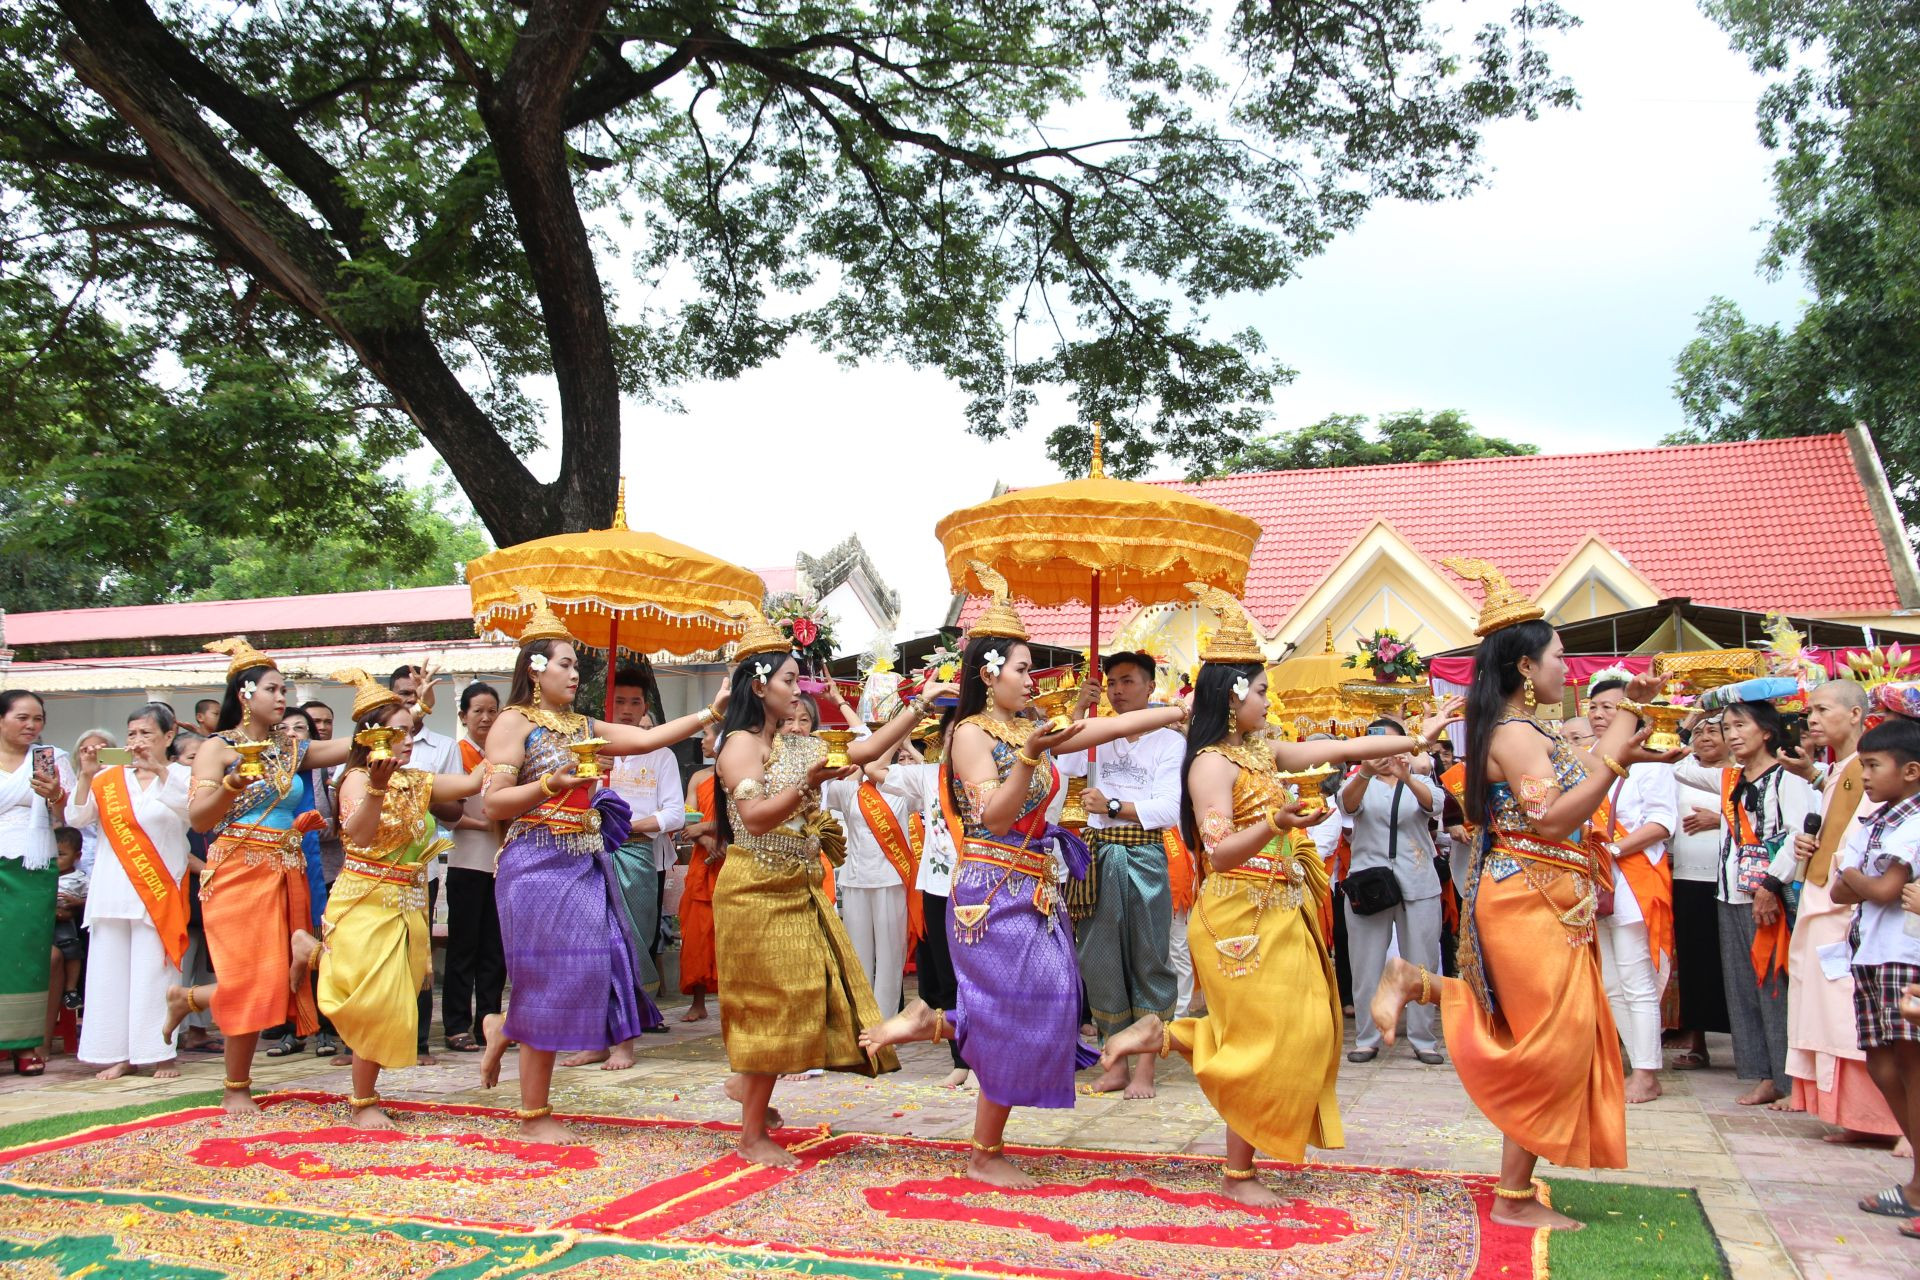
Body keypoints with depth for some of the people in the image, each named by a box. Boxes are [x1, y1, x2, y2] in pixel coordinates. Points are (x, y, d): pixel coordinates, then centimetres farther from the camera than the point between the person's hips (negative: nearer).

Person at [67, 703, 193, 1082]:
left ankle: (162, 1053, 2)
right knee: (110, 970, 4)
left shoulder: (180, 776, 3)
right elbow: (76, 817, 2)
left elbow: (191, 808, -18)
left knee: (154, 971, -4)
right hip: (113, 891, 4)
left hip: (158, 891, -4)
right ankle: (118, 1053, 12)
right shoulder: (110, 779, 11)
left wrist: (158, 769, -27)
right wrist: (86, 775, -11)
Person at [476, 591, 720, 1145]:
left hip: (587, 866, 7)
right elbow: (494, 804, -10)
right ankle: (534, 1116, 10)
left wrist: (710, 714, 1)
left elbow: (647, 739, 8)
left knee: (587, 973, 6)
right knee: (551, 980, -3)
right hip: (539, 866, -7)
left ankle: (502, 1028, 32)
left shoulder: (581, 726, 16)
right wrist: (551, 784, -22)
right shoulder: (514, 723, -4)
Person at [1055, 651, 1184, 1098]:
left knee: (1148, 958, 0)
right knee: (1101, 959, 5)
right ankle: (1115, 1064, 16)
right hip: (1099, 856, 4)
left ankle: (1144, 1068, 8)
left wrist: (1112, 806, -16)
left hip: (1144, 856, -3)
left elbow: (1170, 809, -9)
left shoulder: (1169, 741, 2)